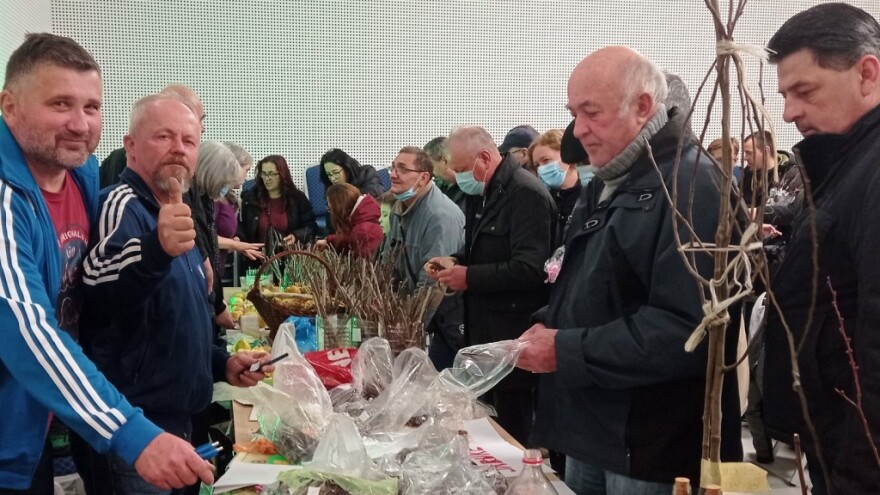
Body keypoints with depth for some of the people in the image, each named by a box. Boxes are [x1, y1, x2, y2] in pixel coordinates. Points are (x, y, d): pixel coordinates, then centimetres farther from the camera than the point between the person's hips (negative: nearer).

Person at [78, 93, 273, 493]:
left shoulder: (177, 217, 14)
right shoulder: (122, 205, -15)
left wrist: (221, 363, 9)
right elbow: (99, 289, -37)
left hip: (174, 422, 9)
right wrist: (157, 249, -54)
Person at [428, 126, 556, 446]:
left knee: (512, 429, 0)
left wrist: (469, 277, -19)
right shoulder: (482, 193, 13)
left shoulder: (526, 194, -17)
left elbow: (530, 269, -25)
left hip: (513, 338, -9)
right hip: (484, 328, 9)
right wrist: (457, 261, 5)